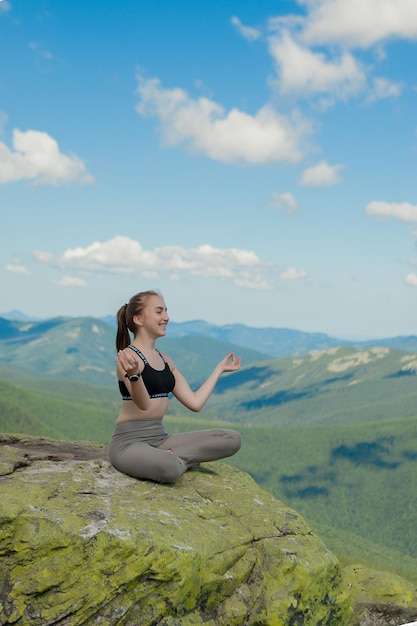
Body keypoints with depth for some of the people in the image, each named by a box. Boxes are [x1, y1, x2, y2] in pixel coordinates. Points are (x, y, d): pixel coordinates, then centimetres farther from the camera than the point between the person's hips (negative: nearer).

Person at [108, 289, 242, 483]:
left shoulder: (165, 360, 13)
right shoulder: (128, 356, -11)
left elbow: (195, 402, 12)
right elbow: (143, 404, -24)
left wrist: (219, 369, 20)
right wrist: (133, 375, -43)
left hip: (160, 438, 8)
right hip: (130, 442, -8)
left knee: (232, 439, -8)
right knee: (169, 469, -41)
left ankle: (169, 456, -8)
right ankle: (179, 459, -7)